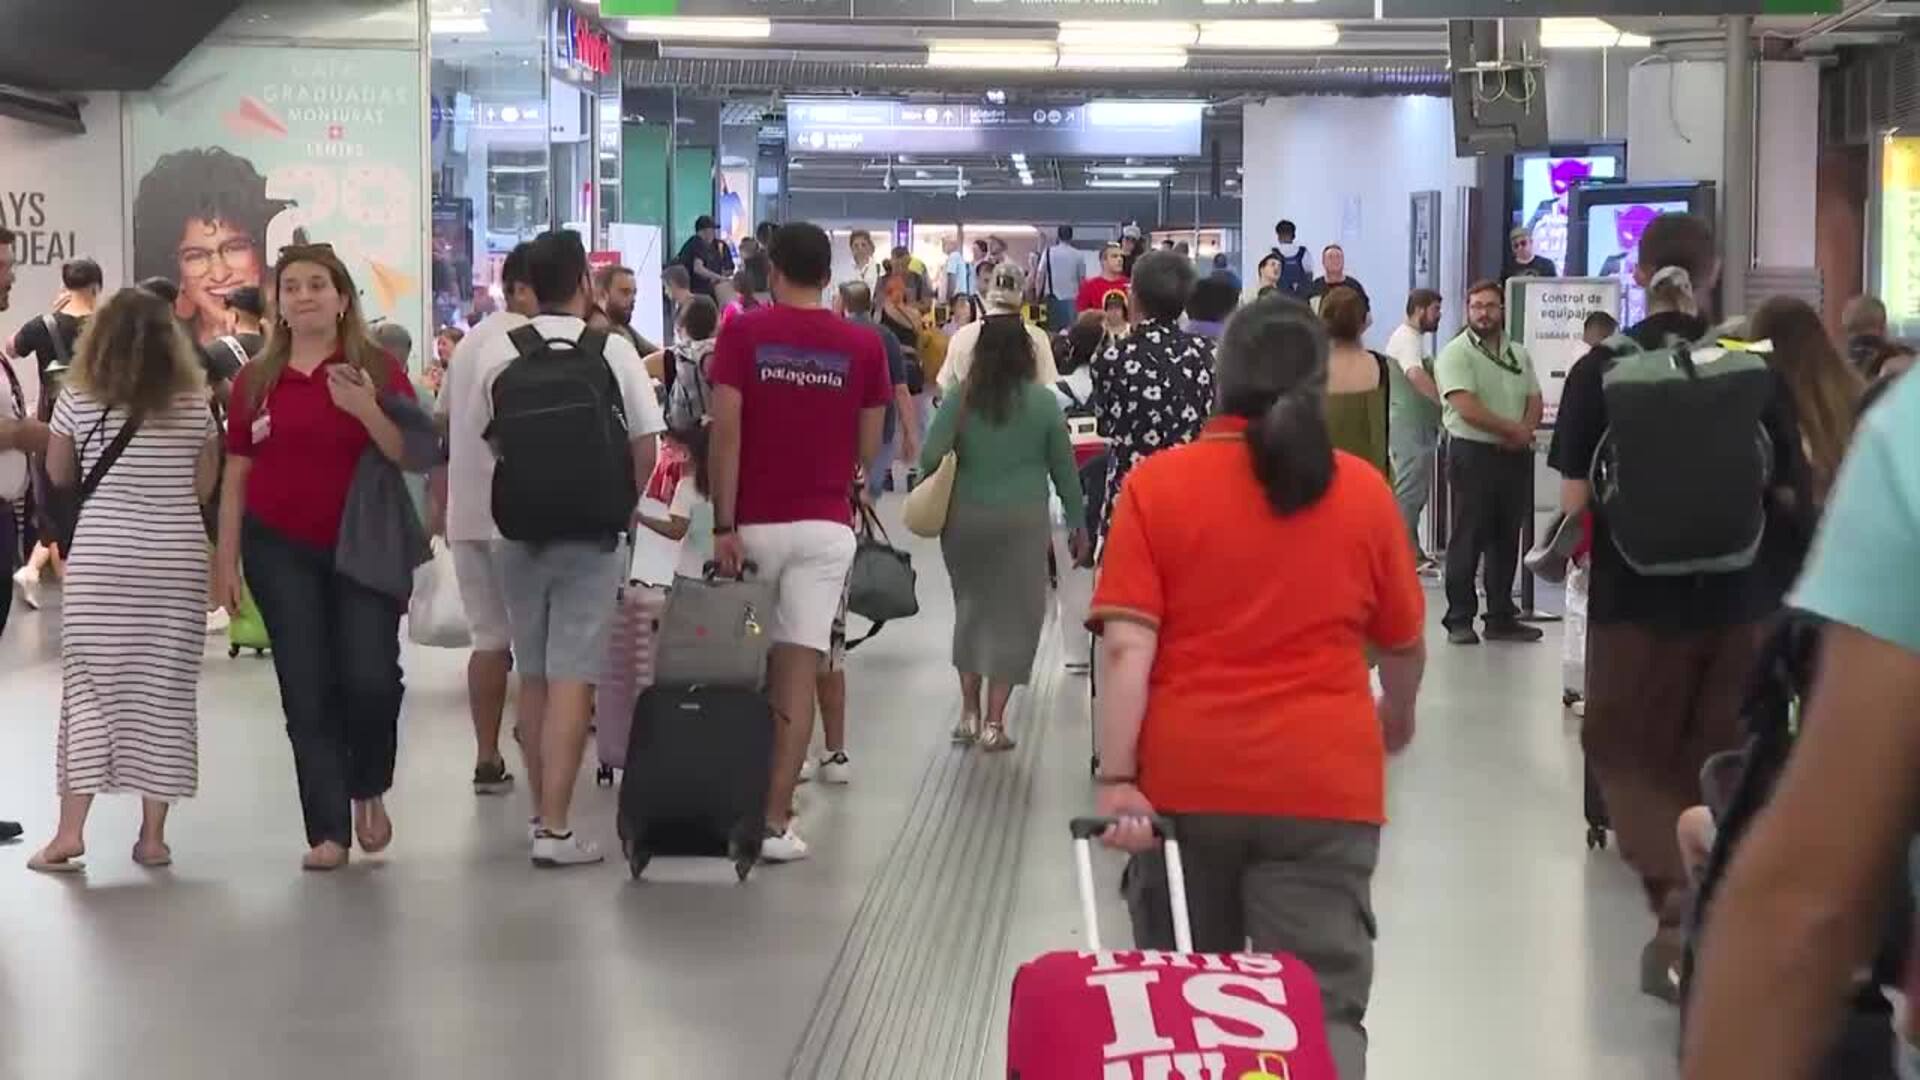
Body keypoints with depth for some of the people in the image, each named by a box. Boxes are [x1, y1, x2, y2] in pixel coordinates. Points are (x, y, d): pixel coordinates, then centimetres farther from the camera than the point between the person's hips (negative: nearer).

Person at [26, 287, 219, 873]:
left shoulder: (78, 399, -1)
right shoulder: (193, 404, 1)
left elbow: (59, 475, 10)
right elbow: (204, 485, 9)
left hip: (101, 558, -1)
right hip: (177, 560, 1)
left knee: (89, 689, 5)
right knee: (165, 693, 5)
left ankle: (70, 831, 0)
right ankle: (153, 835, 7)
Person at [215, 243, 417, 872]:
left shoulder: (378, 370, -3)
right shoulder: (256, 380, 3)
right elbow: (236, 476, 7)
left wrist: (367, 411, -23)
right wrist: (225, 561, 5)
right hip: (281, 551, 2)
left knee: (371, 678, -12)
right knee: (306, 690, 2)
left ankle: (369, 791, 17)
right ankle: (328, 831, 9)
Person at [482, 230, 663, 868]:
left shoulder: (497, 353, -2)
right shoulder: (613, 351, -7)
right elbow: (645, 444, -6)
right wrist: (623, 504, 10)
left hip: (518, 529, 3)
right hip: (590, 531, -3)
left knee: (532, 674, 15)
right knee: (572, 677, -5)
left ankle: (542, 809, 23)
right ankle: (555, 827, -10)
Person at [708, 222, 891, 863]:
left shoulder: (743, 334, -4)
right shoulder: (863, 346, 0)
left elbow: (725, 432, -11)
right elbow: (869, 449, 6)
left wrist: (724, 526, -9)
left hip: (755, 523, 0)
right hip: (824, 526, 0)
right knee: (798, 673, -2)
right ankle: (775, 820, -7)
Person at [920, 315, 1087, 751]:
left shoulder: (960, 399, -3)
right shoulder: (1043, 402, -3)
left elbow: (930, 457, -10)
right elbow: (1063, 468, 2)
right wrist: (1079, 522, 13)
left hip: (965, 517, 2)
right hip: (1023, 520, -2)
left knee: (971, 606, 17)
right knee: (1014, 615, 6)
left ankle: (970, 714, 19)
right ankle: (993, 722, 4)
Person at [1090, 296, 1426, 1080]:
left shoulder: (1156, 484, -2)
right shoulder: (1364, 492, 3)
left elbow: (1127, 644, -11)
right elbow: (1403, 642, 14)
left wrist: (1116, 778, -11)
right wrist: (1397, 716, 34)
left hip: (1185, 778, 0)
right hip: (1322, 782, 0)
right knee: (1323, 1008, -1)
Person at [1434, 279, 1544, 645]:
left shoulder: (1518, 354, 15)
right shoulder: (1456, 354, -6)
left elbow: (1534, 401, 11)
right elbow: (1467, 409, -16)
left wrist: (1524, 431, -10)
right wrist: (1514, 428, -11)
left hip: (1515, 457, 6)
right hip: (1473, 454, -6)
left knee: (1507, 540, 10)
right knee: (1467, 540, -2)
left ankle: (1502, 617, 17)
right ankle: (1460, 620, 3)